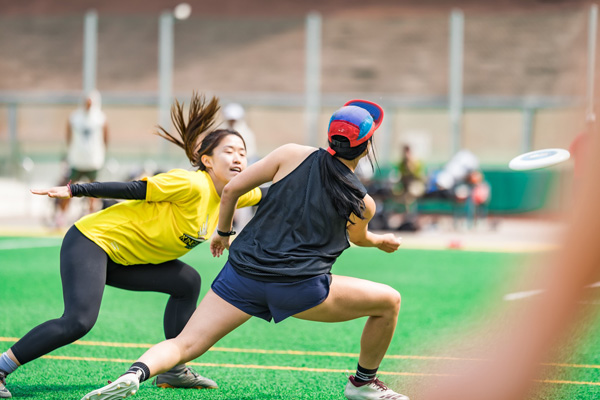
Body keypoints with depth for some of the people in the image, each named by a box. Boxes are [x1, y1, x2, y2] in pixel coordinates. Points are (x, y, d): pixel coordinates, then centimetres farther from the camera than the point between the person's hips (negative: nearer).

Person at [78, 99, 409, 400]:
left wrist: (223, 232, 24)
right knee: (389, 301, 17)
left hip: (242, 273, 3)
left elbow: (231, 190, 5)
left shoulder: (292, 155, 4)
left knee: (183, 345, 2)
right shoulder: (363, 204, 2)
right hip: (300, 288, -3)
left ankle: (136, 373, -29)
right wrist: (381, 241, 50)